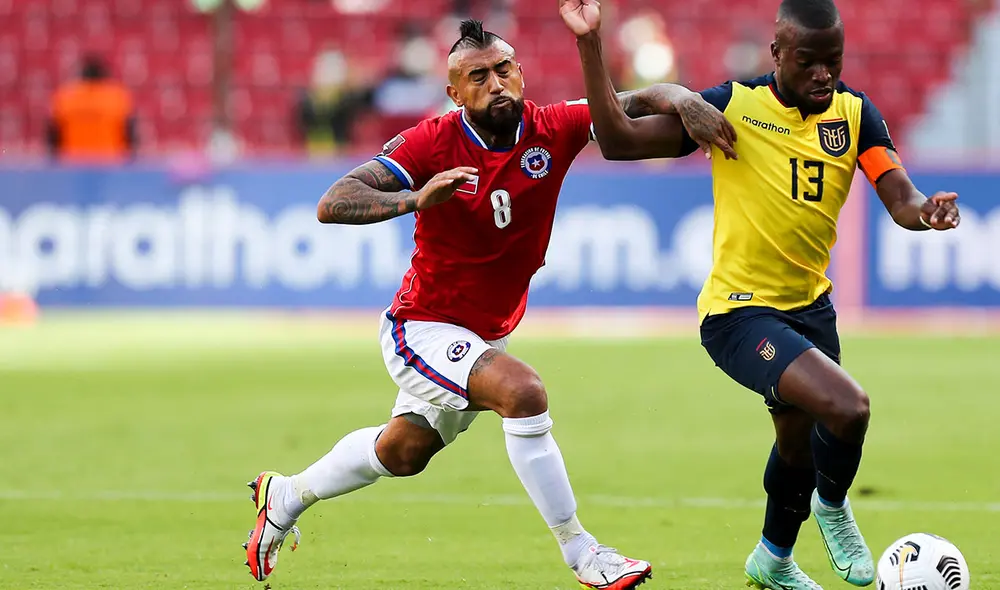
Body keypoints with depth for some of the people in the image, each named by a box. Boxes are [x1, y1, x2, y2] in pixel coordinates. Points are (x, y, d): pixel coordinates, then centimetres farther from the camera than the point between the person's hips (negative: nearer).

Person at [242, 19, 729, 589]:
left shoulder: (552, 130, -13)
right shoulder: (431, 143, -22)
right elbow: (333, 205, -27)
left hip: (488, 335, 6)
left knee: (402, 452, 24)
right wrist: (414, 198, -43)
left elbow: (633, 106, -16)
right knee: (522, 390, -30)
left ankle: (286, 496, 49)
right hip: (422, 328, -6)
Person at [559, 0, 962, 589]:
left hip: (810, 305, 6)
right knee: (847, 406, -26)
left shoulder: (856, 113, -3)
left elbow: (901, 198, -12)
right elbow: (619, 135, -12)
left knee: (801, 443, 25)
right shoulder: (735, 105, -14)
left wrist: (925, 210, -36)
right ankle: (833, 508, 6)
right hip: (739, 312, -6)